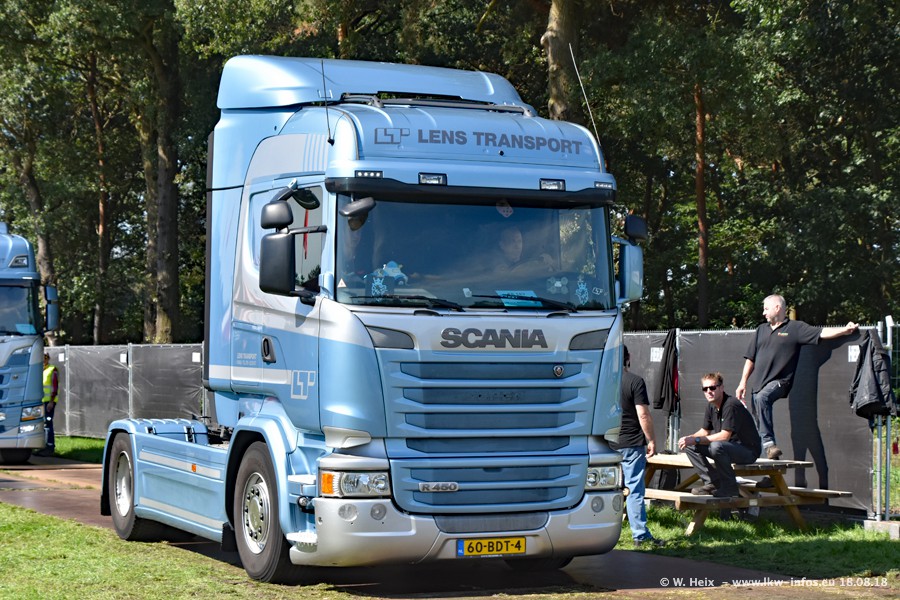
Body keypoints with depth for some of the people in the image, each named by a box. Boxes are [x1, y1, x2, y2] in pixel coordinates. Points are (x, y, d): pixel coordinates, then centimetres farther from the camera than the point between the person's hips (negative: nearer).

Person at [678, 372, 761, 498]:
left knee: (717, 446, -37)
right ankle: (713, 482, -1)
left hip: (748, 450, -9)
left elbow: (725, 436, -28)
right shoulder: (711, 405, 4)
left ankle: (730, 486, -18)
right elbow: (705, 431, 13)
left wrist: (696, 440, -25)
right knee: (689, 446, -1)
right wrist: (689, 438, -9)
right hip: (727, 447, 9)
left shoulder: (731, 405, -23)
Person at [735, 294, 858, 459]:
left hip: (779, 382, -7)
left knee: (762, 398, -35)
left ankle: (769, 443, -35)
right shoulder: (761, 330, 19)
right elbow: (751, 359, 20)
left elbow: (821, 333, -8)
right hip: (760, 383, 7)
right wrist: (743, 382, 14)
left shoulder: (796, 328, 3)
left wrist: (845, 330, -22)